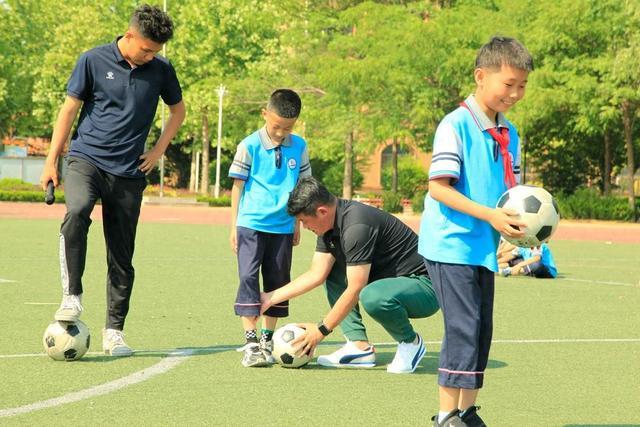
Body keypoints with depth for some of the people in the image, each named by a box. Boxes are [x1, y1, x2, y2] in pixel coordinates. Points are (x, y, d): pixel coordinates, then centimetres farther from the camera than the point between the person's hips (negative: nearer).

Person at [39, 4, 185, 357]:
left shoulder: (161, 70, 3)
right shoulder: (94, 61, -4)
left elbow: (178, 110, 20)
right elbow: (69, 109, 2)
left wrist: (158, 151, 9)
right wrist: (51, 162, 1)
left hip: (128, 172, 3)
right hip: (86, 158, -3)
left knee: (122, 256, 3)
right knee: (76, 213, -33)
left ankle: (114, 331, 13)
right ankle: (72, 296, -26)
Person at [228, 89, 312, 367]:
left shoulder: (299, 147, 4)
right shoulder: (250, 146, -6)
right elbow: (238, 185, -1)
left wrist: (297, 223, 14)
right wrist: (234, 225, -1)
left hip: (283, 227, 4)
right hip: (251, 224, -4)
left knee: (277, 281, 9)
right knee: (248, 277, -10)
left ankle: (267, 339, 20)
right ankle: (250, 342, -11)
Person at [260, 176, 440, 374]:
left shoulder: (356, 226, -26)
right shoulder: (331, 225, 3)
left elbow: (355, 290, -25)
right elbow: (316, 274, 7)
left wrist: (322, 330, -18)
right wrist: (271, 298, 4)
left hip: (425, 289, -10)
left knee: (373, 297, -37)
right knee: (332, 273, 10)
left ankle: (411, 342, -7)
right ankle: (360, 346, 0)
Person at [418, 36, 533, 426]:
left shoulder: (509, 135, 11)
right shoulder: (456, 125, -12)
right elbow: (438, 187, -18)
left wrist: (522, 218, -5)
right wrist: (489, 215, -24)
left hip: (484, 248, 8)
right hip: (451, 244, -8)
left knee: (482, 329, 9)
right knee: (463, 327, -11)